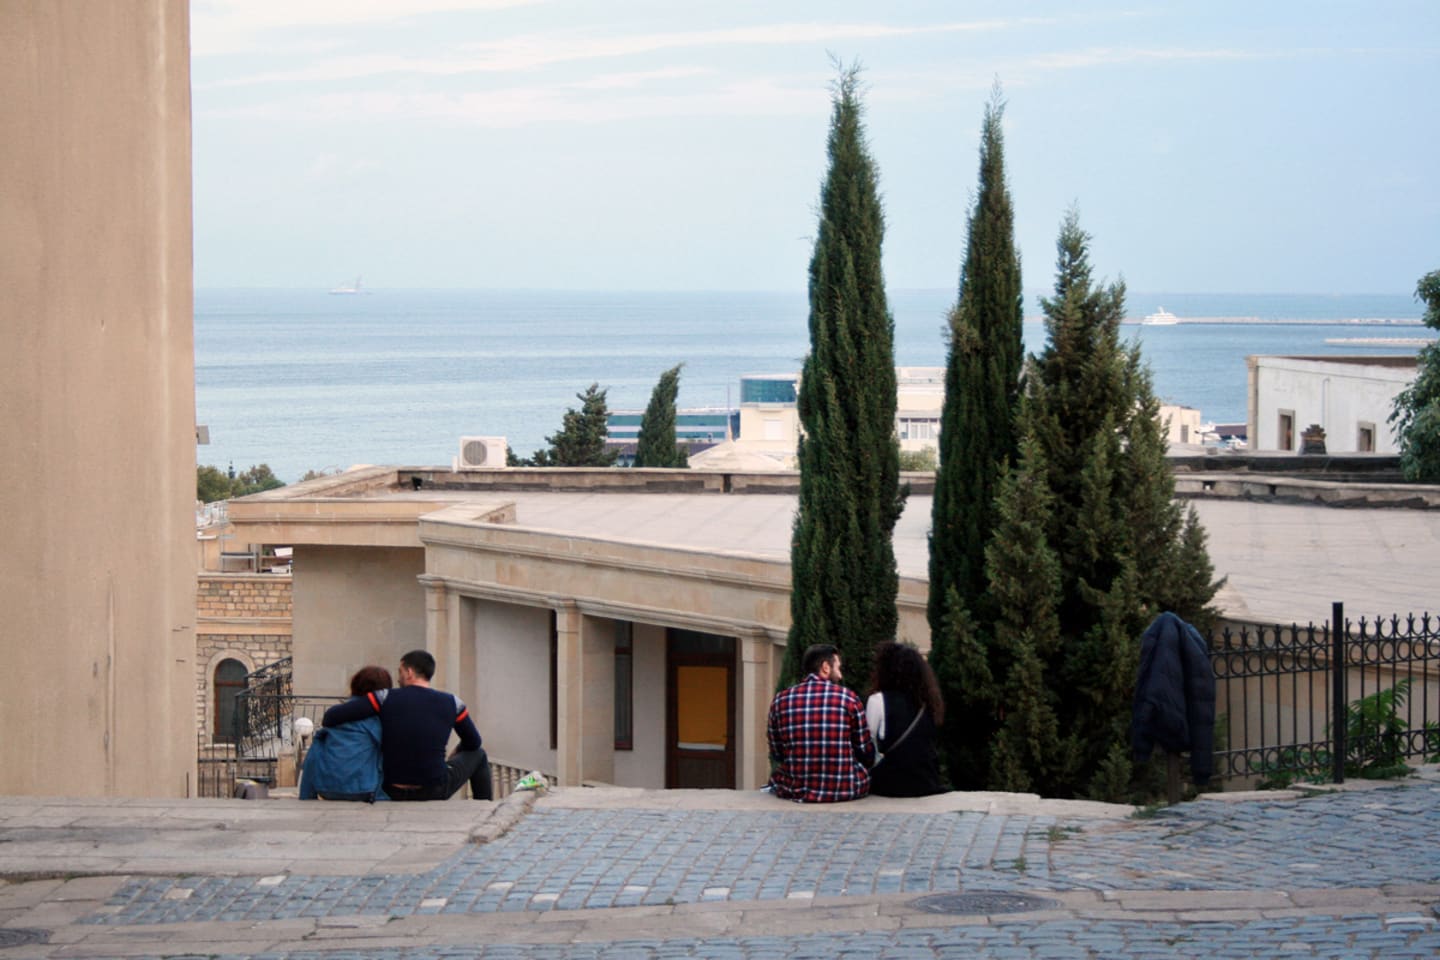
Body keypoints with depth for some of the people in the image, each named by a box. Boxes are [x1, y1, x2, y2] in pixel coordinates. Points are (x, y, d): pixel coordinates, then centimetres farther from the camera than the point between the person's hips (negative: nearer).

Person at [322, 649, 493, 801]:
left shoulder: (386, 698, -10)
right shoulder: (451, 703, -5)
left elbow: (333, 716, -18)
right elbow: (473, 742, 11)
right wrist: (455, 754, 32)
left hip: (394, 793, 0)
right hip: (435, 791, 0)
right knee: (478, 755, 28)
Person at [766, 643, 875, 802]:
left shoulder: (780, 700, 3)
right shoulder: (849, 698, -2)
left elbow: (776, 755, 9)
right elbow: (866, 755, 5)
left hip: (795, 791, 2)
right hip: (845, 791, -2)